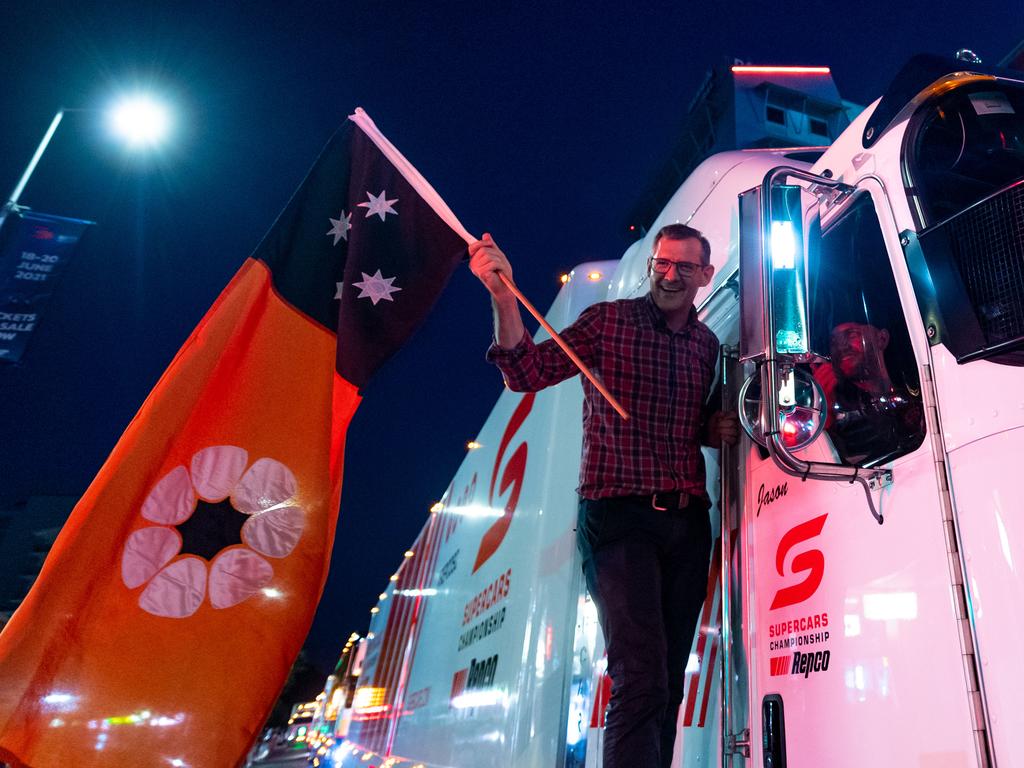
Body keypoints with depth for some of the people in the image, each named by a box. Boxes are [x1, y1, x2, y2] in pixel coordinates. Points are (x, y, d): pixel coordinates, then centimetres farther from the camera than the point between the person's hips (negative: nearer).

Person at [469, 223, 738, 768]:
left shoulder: (708, 345, 15)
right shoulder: (609, 321, 0)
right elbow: (529, 373, -12)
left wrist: (717, 431, 4)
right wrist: (503, 296, -27)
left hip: (688, 525, 6)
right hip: (619, 518, -5)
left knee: (669, 682, 10)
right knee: (641, 679, -16)